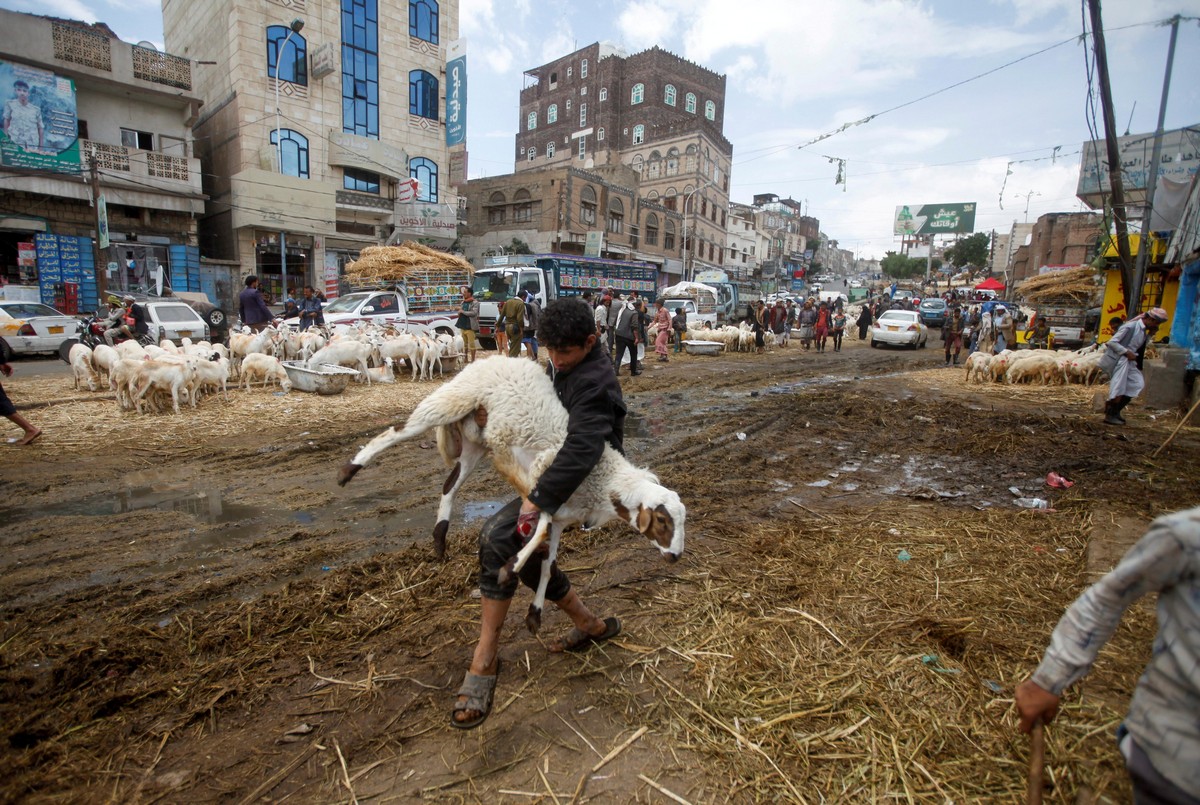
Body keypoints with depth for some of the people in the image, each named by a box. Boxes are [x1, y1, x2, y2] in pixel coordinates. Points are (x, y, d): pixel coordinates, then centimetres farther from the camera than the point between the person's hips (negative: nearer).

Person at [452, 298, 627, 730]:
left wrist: (538, 499, -40)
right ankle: (591, 625, 30)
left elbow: (581, 450, -38)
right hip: (554, 467, 10)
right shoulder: (562, 366, 3)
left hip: (581, 482, -10)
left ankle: (484, 661, -16)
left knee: (498, 537, -25)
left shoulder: (594, 382, -26)